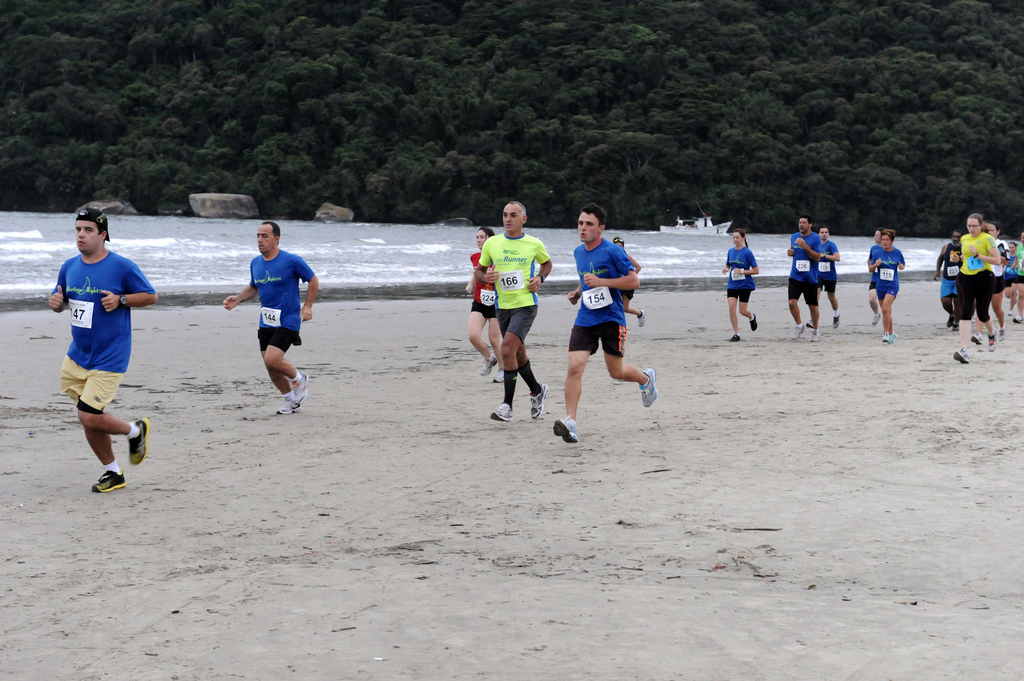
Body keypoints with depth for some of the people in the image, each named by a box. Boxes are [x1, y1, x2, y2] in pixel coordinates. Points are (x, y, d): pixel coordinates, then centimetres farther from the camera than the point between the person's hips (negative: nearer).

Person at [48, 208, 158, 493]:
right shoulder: (70, 267, 6)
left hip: (109, 357, -6)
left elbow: (150, 296, -3)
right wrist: (56, 302, -6)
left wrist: (121, 300, -18)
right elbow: (60, 301, 18)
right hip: (77, 354, 6)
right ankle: (112, 473, 26)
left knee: (89, 417, -13)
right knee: (89, 418, 10)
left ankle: (136, 430, 15)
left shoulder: (122, 266, -10)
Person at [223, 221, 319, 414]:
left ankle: (299, 379, 10)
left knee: (272, 360, -20)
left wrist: (307, 306, -7)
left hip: (287, 321, -6)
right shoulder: (255, 263, 7)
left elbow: (313, 280, 0)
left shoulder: (291, 261, -10)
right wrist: (237, 299, 5)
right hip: (266, 323, 6)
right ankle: (292, 400, 26)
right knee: (270, 366, 6)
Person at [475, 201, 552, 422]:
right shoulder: (492, 243, 4)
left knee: (507, 348, -21)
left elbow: (546, 262, 19)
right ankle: (537, 391, 40)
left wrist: (540, 278, 0)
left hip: (526, 304, -4)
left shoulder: (535, 244, 0)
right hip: (503, 306, 5)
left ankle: (507, 404, -16)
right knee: (518, 354, 15)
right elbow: (478, 270, 13)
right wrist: (485, 277, -10)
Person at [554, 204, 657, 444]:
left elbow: (634, 281, -13)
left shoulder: (613, 251, -11)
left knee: (616, 372, 7)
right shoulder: (578, 252, 10)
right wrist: (578, 292, 9)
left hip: (611, 318, -5)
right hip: (585, 319, 5)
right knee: (574, 367, -13)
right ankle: (570, 421, -16)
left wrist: (601, 282, -20)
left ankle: (646, 379, 41)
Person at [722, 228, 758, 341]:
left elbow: (756, 271, -10)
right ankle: (736, 334, -3)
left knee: (742, 311, -1)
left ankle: (752, 317, 37)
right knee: (731, 307, -11)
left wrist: (742, 271, -20)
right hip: (732, 284, 4)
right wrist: (725, 269, -4)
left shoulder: (747, 253, -11)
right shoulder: (731, 251, 6)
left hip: (745, 285, -4)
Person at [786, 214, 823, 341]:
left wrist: (805, 246, -23)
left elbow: (817, 257, -14)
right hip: (795, 276, 3)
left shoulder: (815, 238, -7)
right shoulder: (793, 237, 9)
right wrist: (790, 253, 1)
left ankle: (816, 330, 23)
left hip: (810, 278, -3)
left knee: (812, 305, 5)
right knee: (792, 302, -12)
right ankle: (799, 326, 9)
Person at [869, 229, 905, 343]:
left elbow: (903, 265, 15)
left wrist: (902, 266, -8)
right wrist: (875, 265, -14)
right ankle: (891, 333, 28)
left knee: (885, 308, -21)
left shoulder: (897, 252, -1)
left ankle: (886, 333, -15)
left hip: (893, 286, -3)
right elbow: (870, 269, 7)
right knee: (886, 312, 12)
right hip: (880, 286, 3)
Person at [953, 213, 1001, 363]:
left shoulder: (987, 238, -7)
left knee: (982, 314, 10)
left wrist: (977, 255, -20)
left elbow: (997, 260, -12)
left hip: (983, 277, -3)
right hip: (964, 278, 3)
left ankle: (991, 333, 47)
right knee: (965, 312, -12)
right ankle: (963, 350, -20)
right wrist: (958, 258, 5)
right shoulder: (964, 239, 10)